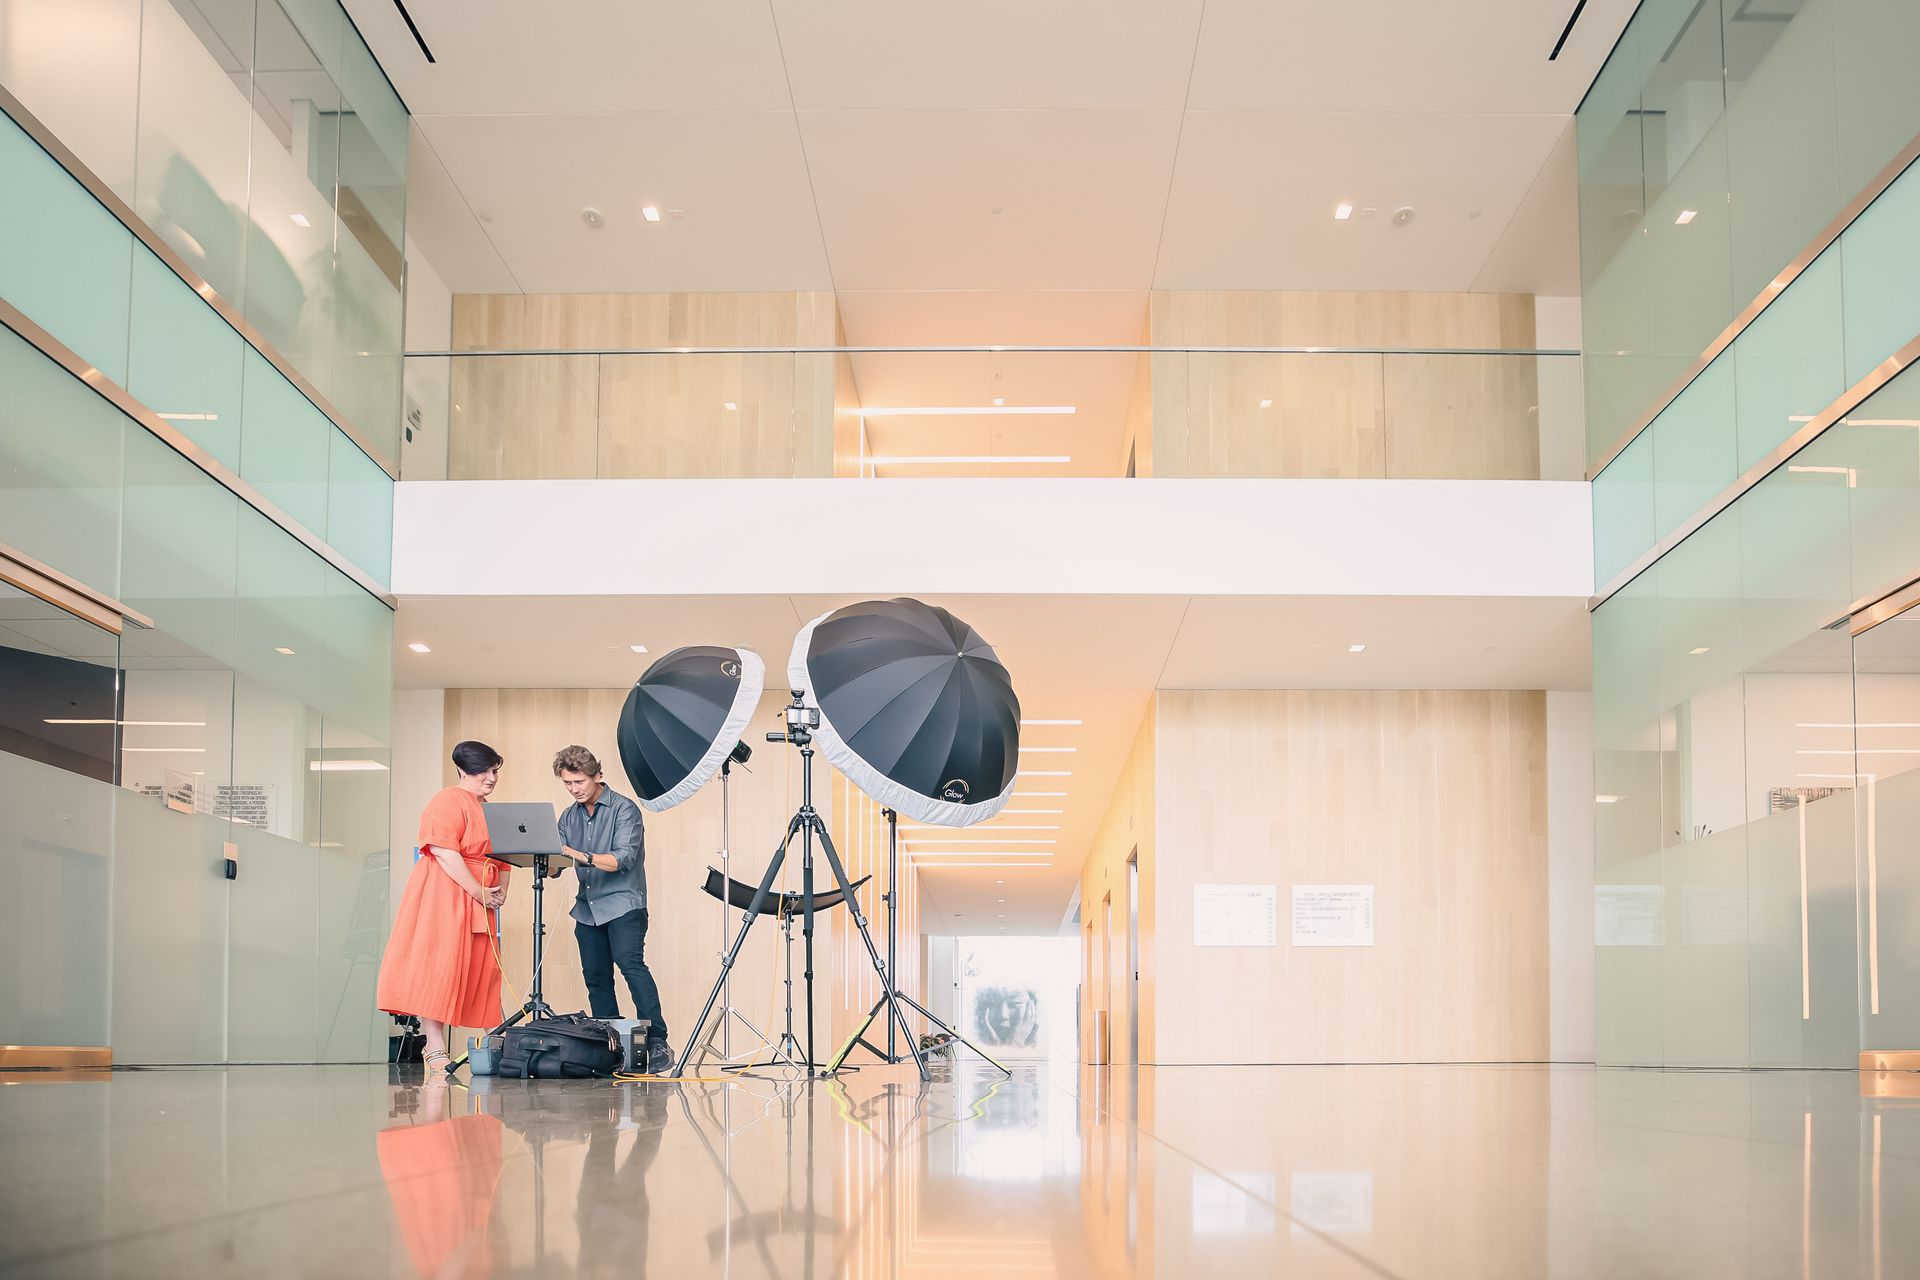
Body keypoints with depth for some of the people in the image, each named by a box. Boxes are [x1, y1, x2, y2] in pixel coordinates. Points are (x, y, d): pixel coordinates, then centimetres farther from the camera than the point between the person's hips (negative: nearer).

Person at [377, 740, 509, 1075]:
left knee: (480, 971, 5)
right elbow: (444, 852, -19)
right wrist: (478, 892, -18)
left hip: (478, 906, 9)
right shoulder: (449, 802, -8)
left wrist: (501, 891, 4)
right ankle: (435, 1050, -11)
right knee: (438, 968, -10)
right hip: (444, 896, -9)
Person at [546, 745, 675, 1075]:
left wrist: (582, 857, -30)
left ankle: (657, 1043, -26)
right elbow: (556, 867, 11)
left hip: (622, 903, -7)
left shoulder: (624, 809, -6)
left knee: (631, 964, -22)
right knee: (596, 979, 4)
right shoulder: (569, 817, 13)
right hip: (588, 908, 7)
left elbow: (623, 859, -18)